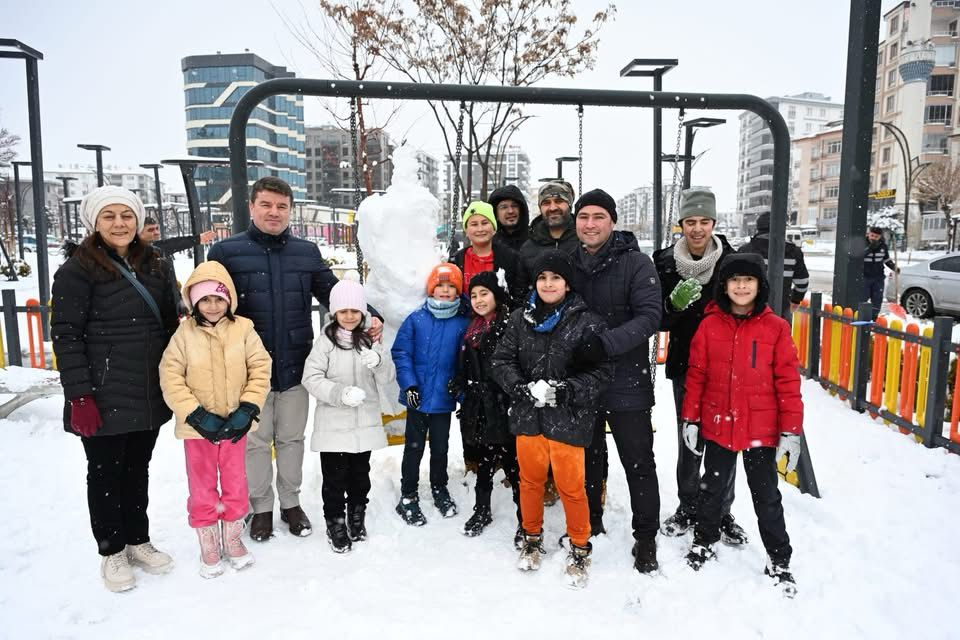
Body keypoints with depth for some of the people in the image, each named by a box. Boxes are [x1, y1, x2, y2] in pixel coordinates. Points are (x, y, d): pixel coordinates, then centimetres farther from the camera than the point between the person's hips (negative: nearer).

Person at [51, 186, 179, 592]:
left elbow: (170, 324, 16)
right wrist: (79, 396, -17)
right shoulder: (78, 270, -8)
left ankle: (138, 540, 32)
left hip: (149, 395, 5)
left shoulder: (155, 266, 10)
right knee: (105, 472, 9)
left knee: (138, 469, 17)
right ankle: (112, 551, 25)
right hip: (104, 398, -5)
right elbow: (65, 335, -12)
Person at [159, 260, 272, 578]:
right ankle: (208, 546, 29)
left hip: (234, 424, 1)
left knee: (236, 485, 14)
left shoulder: (243, 329, -7)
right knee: (202, 489, 12)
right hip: (198, 427, -1)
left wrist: (247, 410, -13)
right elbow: (170, 376, -9)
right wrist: (197, 415, -16)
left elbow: (260, 369, -5)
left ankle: (233, 538, 34)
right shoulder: (185, 333, -8)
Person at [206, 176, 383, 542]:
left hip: (294, 367, 2)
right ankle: (261, 508, 30)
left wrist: (370, 318, -9)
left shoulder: (307, 253, 6)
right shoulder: (226, 252, -3)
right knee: (256, 441, 12)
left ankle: (291, 502, 33)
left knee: (292, 439, 16)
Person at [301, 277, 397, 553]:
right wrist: (340, 392, -25)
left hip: (365, 423, 4)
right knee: (335, 477, 5)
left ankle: (357, 518, 36)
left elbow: (388, 380, 0)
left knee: (360, 474, 17)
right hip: (333, 424, -3)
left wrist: (379, 362, -21)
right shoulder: (326, 340, -7)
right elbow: (311, 378, -12)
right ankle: (335, 523, 23)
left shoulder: (370, 339, 3)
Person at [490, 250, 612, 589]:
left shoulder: (586, 322, -8)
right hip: (527, 416, 3)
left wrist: (563, 390, -19)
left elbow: (601, 370, -9)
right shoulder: (520, 319, 2)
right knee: (530, 479, 17)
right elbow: (501, 361, 2)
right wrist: (524, 389, -14)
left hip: (567, 418, -3)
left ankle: (580, 549, 27)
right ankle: (532, 539, 39)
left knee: (571, 486, 5)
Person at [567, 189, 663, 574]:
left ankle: (646, 538, 22)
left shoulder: (636, 263, -9)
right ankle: (590, 524, 37)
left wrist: (606, 343, -29)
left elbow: (650, 316, -17)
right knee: (589, 456, 19)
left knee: (638, 463, 5)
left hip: (626, 381, -4)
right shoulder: (568, 263, 4)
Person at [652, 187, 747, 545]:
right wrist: (675, 304, -24)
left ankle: (722, 513, 26)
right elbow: (659, 321, -3)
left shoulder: (731, 261, -7)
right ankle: (688, 508, 28)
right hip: (684, 365, 1)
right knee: (688, 440, 9)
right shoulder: (666, 263, -4)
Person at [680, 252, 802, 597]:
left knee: (767, 496, 11)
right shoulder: (709, 324, -3)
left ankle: (779, 560, 29)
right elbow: (696, 374, 1)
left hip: (761, 430, -1)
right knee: (712, 488, 19)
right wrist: (690, 419, 1)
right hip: (717, 426, 2)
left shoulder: (776, 328, -7)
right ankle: (705, 541, 40)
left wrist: (791, 431, -7)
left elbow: (788, 381, -5)